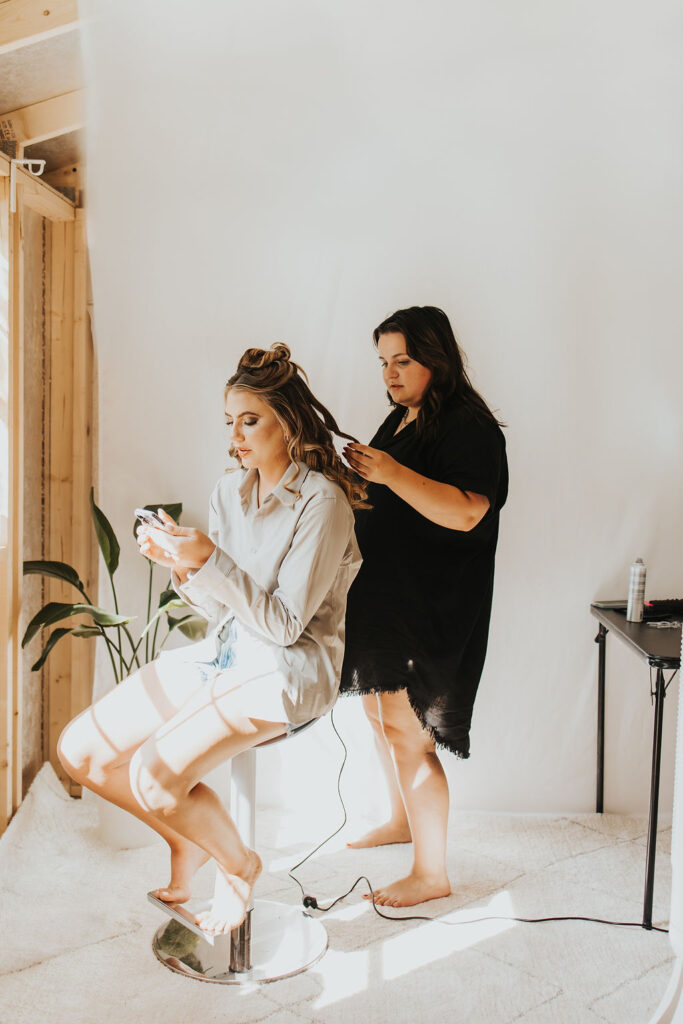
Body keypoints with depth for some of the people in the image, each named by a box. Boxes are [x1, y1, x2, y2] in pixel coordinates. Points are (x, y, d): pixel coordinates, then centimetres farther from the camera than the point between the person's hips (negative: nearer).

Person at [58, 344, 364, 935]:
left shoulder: (321, 500, -15)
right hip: (222, 654, 8)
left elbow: (284, 624, -18)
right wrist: (181, 564, -9)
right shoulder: (230, 491, 7)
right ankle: (187, 840, 19)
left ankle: (239, 864, 6)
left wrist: (209, 559, -27)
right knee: (79, 751, -4)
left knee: (155, 775, -26)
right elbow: (221, 608, 10)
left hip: (289, 670, -7)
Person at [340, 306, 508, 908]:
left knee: (406, 730, -6)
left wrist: (391, 472, -33)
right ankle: (402, 820, 41)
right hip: (382, 594, 9)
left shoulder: (470, 428, -14)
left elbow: (466, 512, -28)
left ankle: (431, 873, 9)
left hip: (431, 609, -9)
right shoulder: (400, 419, 14)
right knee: (380, 713, 19)